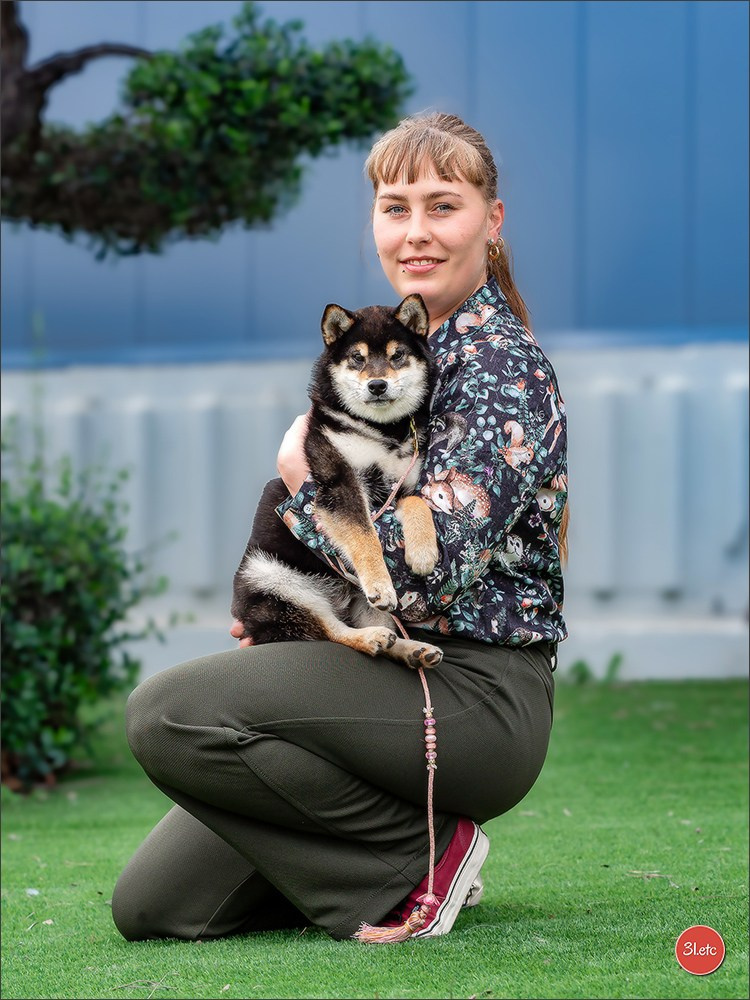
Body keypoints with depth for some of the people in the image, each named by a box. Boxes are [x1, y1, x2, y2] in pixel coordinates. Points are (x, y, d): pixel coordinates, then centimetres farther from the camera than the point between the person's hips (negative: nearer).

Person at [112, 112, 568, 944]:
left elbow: (430, 575, -24)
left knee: (167, 712, -24)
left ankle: (421, 854, -10)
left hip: (476, 697, -9)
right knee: (148, 904, -1)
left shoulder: (499, 361, -12)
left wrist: (306, 481, -11)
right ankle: (405, 851, 13)